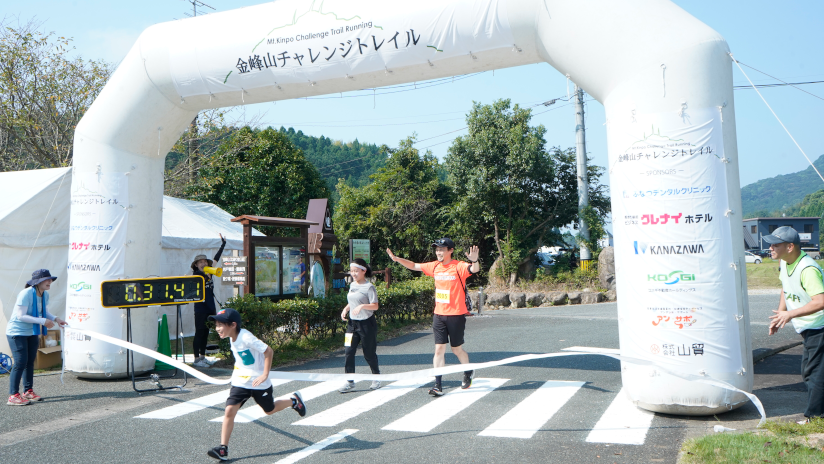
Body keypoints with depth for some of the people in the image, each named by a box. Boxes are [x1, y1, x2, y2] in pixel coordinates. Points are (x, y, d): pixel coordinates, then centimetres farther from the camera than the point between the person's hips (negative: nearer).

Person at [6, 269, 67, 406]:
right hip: (17, 333, -8)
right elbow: (21, 315, -27)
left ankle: (28, 391, 23)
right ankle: (13, 396, -5)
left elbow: (45, 312, 11)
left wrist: (56, 319, -9)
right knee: (20, 362, -11)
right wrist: (43, 321, -29)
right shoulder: (26, 294, -24)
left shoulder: (45, 295, 1)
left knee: (30, 361, 12)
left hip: (32, 333, 8)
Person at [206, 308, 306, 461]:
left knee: (269, 410, 13)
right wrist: (237, 369, 13)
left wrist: (265, 374, -26)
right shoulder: (232, 338, -1)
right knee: (229, 411, -10)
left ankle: (294, 401, 39)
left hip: (258, 383, -6)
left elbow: (268, 351, -26)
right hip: (240, 382, 6)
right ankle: (223, 449, -5)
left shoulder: (246, 337, -26)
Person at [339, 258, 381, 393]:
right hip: (352, 323, 6)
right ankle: (350, 382, 4)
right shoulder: (352, 285, 9)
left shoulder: (369, 287, -12)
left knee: (369, 353, 5)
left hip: (367, 324, -6)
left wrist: (362, 306, -30)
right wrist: (346, 309, 1)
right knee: (349, 351, -3)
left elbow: (375, 306, -15)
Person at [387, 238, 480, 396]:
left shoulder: (459, 267, -12)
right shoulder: (435, 266, 6)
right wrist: (397, 259, 5)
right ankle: (438, 386, 2)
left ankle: (468, 372, 39)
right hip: (439, 315, 5)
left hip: (456, 315, -4)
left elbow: (474, 269, -30)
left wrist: (474, 261, -52)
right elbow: (414, 266, 16)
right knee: (439, 349, 1)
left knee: (457, 349, 10)